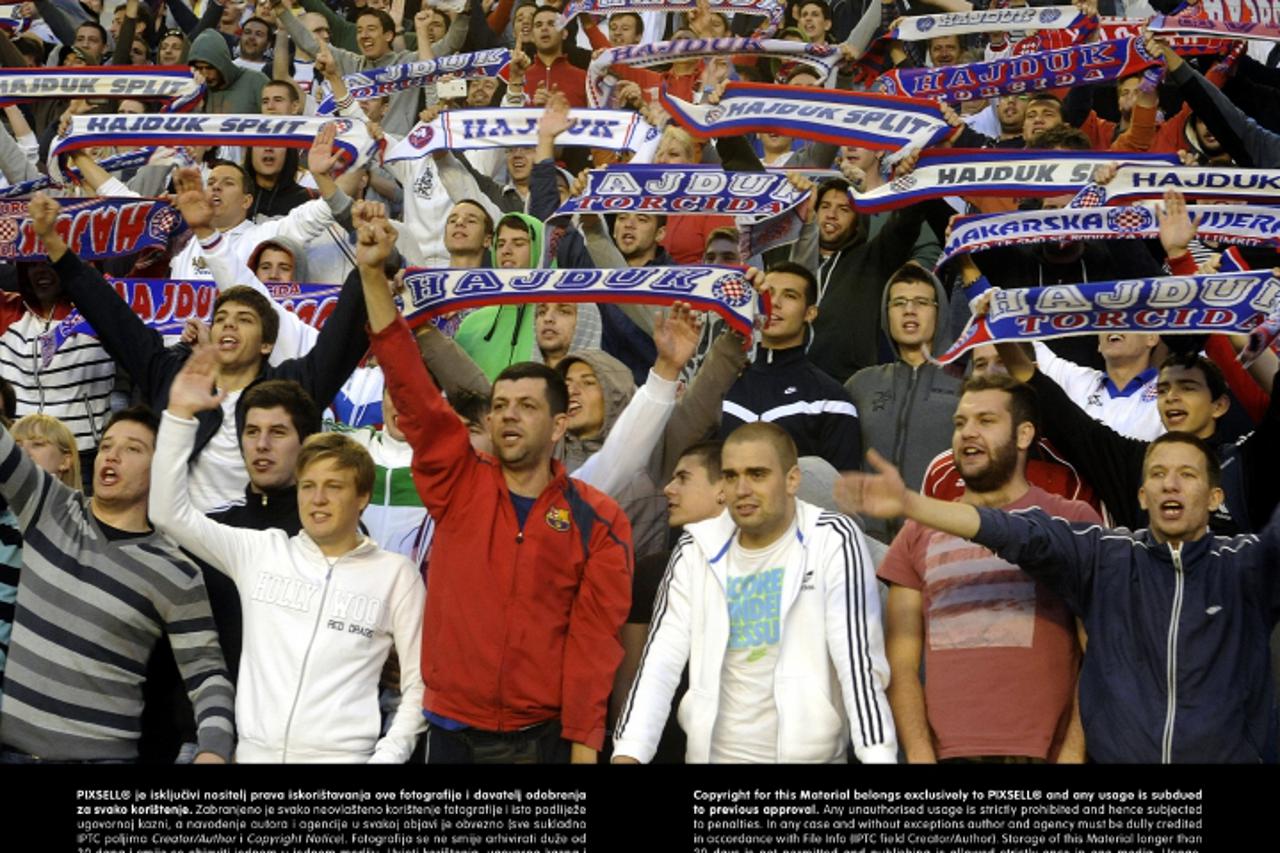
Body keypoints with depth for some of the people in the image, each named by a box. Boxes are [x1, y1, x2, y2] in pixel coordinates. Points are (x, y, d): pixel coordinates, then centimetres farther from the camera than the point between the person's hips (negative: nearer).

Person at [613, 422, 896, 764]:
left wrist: (878, 756, -24)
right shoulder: (697, 550, 0)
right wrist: (628, 754, -16)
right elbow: (660, 662, -5)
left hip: (809, 752, -3)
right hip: (712, 752, 3)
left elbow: (859, 661, -15)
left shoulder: (832, 542, -9)